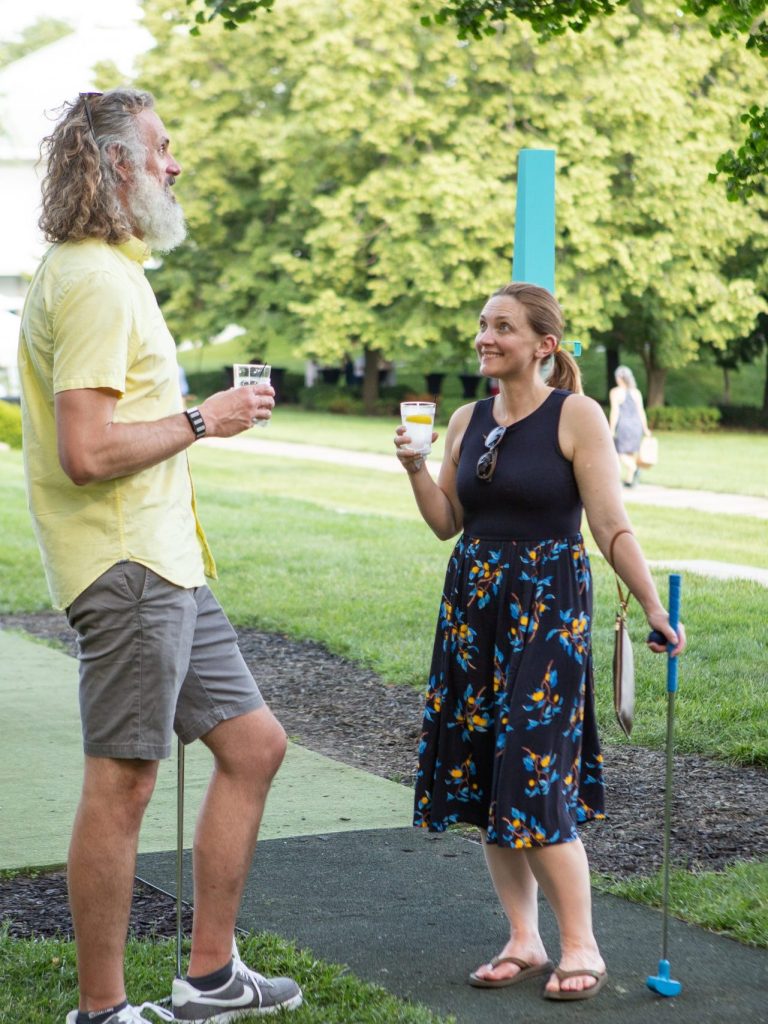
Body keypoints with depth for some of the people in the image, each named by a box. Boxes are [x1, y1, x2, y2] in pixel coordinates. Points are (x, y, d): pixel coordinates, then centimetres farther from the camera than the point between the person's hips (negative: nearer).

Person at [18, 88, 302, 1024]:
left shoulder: (108, 272, 19)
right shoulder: (95, 282, -15)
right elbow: (87, 451, -24)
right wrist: (203, 420, -14)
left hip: (165, 564, 11)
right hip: (127, 567, -11)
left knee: (253, 743, 13)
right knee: (122, 779, -4)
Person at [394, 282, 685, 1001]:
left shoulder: (576, 416, -7)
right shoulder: (467, 421, 10)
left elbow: (610, 526, -9)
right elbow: (447, 523, 13)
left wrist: (653, 609, -14)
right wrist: (415, 468, -3)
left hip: (548, 608, -6)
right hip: (473, 607, 6)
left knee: (534, 780, -10)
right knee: (483, 777, 6)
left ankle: (581, 948, 3)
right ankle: (523, 942, 17)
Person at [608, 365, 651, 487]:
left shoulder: (615, 392, -8)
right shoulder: (636, 392, 5)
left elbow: (615, 411, -13)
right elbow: (641, 411, 4)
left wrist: (611, 430, -10)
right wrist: (645, 429, 11)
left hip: (622, 425, -5)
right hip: (636, 425, 5)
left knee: (620, 453, 1)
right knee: (631, 452, 13)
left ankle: (633, 469, -24)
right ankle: (629, 479, 15)